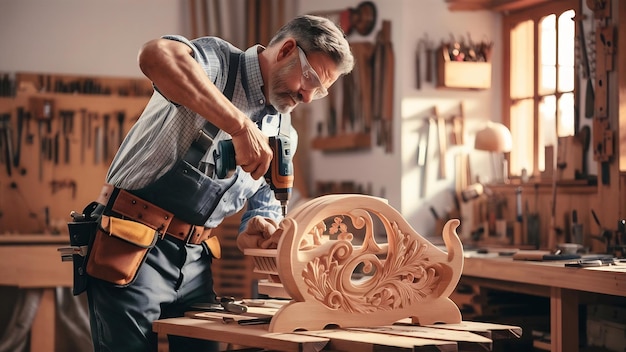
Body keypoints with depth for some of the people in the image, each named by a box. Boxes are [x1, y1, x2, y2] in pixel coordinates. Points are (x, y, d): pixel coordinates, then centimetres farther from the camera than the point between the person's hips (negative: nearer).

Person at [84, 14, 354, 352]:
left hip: (194, 259, 8)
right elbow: (155, 55, -34)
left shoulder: (282, 134, 13)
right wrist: (240, 125, -36)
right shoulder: (220, 62, -10)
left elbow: (264, 207, 19)